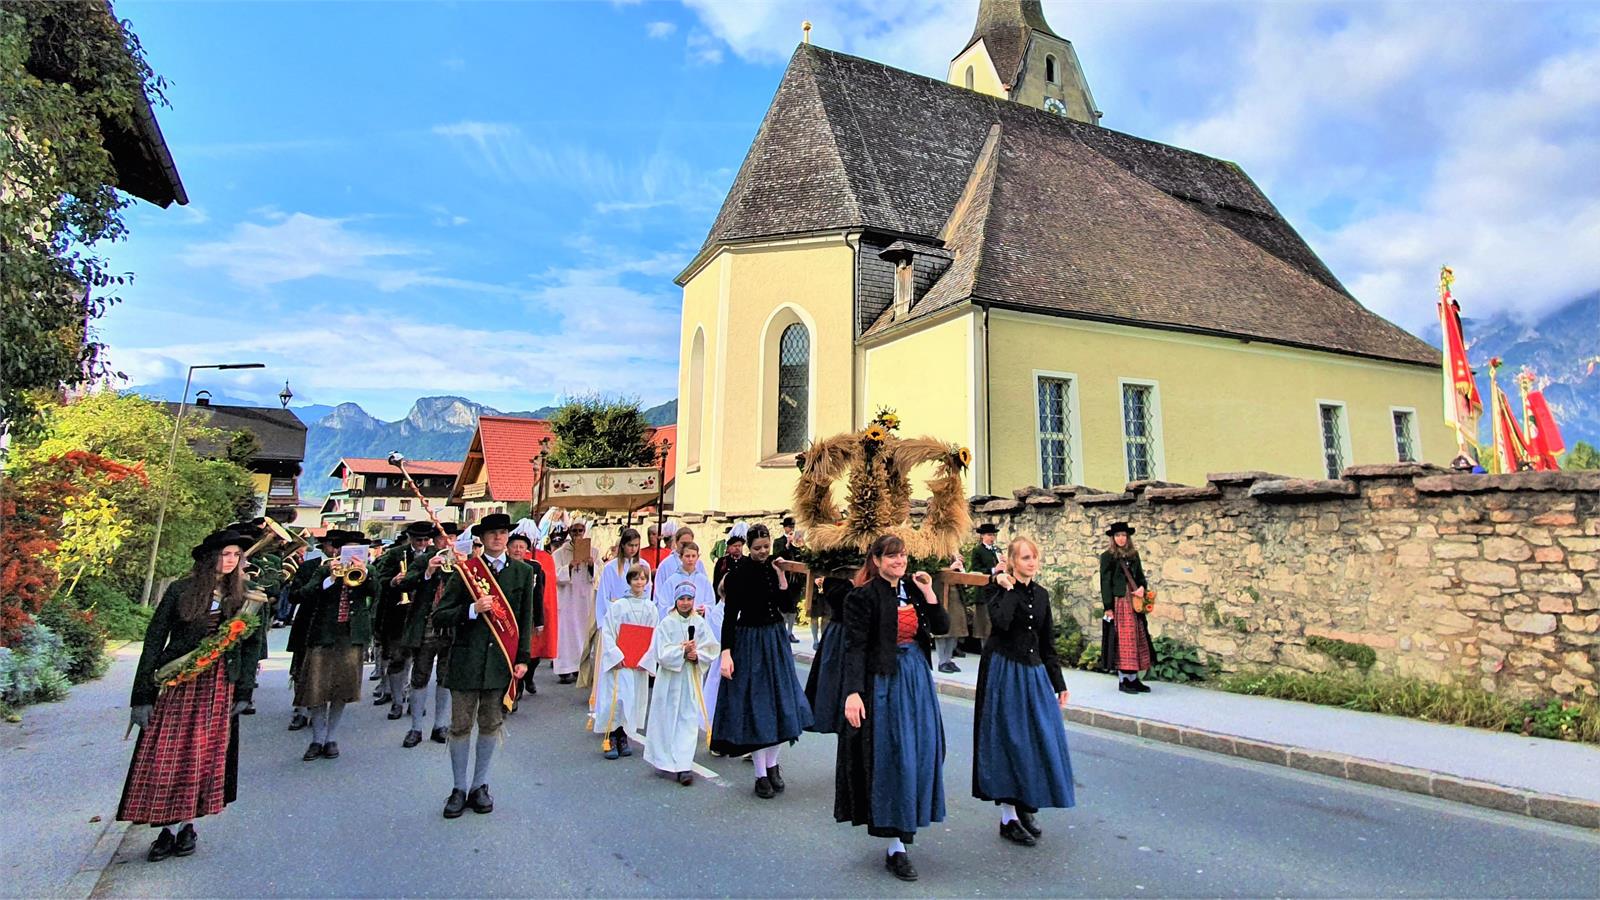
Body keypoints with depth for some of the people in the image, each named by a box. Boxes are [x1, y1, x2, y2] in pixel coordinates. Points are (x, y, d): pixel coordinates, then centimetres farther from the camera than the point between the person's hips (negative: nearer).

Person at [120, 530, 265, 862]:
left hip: (218, 686, 2)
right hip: (175, 682, -1)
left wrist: (244, 692, 0)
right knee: (165, 757, 2)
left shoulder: (244, 596, 4)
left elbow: (252, 645, 6)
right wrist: (143, 694, -8)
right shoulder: (181, 590, -3)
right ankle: (166, 829, 14)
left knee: (203, 757, 6)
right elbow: (154, 639, -3)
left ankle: (188, 825, 20)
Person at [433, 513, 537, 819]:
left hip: (502, 659, 2)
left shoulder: (523, 571, 4)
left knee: (491, 726, 12)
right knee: (461, 726, 7)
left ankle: (480, 786, 28)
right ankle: (459, 788, 25)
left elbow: (526, 618, 7)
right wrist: (473, 610, -20)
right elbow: (439, 617, -4)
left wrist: (522, 658, 1)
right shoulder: (465, 570, -2)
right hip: (466, 660, -1)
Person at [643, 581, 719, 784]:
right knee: (668, 720, 9)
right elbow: (662, 654, -11)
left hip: (692, 678, 1)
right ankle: (666, 760, 27)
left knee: (688, 721, -2)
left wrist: (697, 655, -18)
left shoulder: (699, 623, -1)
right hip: (670, 678, -1)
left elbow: (711, 649, -1)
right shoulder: (667, 623, -5)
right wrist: (682, 651, -23)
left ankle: (683, 765, 0)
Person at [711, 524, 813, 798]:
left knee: (781, 702, 10)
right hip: (749, 641, -5)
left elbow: (784, 606, 4)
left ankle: (771, 764, 28)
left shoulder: (774, 566, 2)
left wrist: (782, 578, -9)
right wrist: (726, 653, -21)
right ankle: (761, 774, 14)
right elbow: (729, 615, -15)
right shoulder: (739, 571, -13)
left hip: (776, 640, 5)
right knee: (755, 705, 2)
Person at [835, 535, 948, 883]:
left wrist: (928, 593, -7)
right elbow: (854, 647, -16)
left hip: (917, 676, 6)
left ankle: (906, 822, 32)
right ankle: (895, 846, 9)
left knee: (920, 751, 12)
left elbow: (942, 627, 4)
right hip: (884, 681, -6)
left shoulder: (913, 589, 7)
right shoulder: (863, 596, -11)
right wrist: (853, 692, -23)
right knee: (891, 755, -2)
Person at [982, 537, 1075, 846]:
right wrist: (1008, 588, -20)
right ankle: (1008, 817, 12)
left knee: (1039, 741, 8)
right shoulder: (997, 589, -8)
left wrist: (1059, 683, 12)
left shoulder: (1041, 594, 9)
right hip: (1004, 672, -6)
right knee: (1009, 741, 0)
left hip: (1034, 673, 6)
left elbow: (1048, 643, 13)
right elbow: (1001, 621, -30)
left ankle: (1025, 807, 26)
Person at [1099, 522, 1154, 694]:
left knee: (1137, 640, 8)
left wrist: (1142, 587, -8)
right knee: (1122, 640, -2)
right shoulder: (1107, 557, -3)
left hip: (1134, 603, 6)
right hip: (1118, 603, -5)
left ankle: (1134, 678, 16)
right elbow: (1105, 583, -6)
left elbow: (1140, 576, 16)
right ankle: (1123, 680, 5)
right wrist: (1108, 608, -11)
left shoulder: (1134, 555, 12)